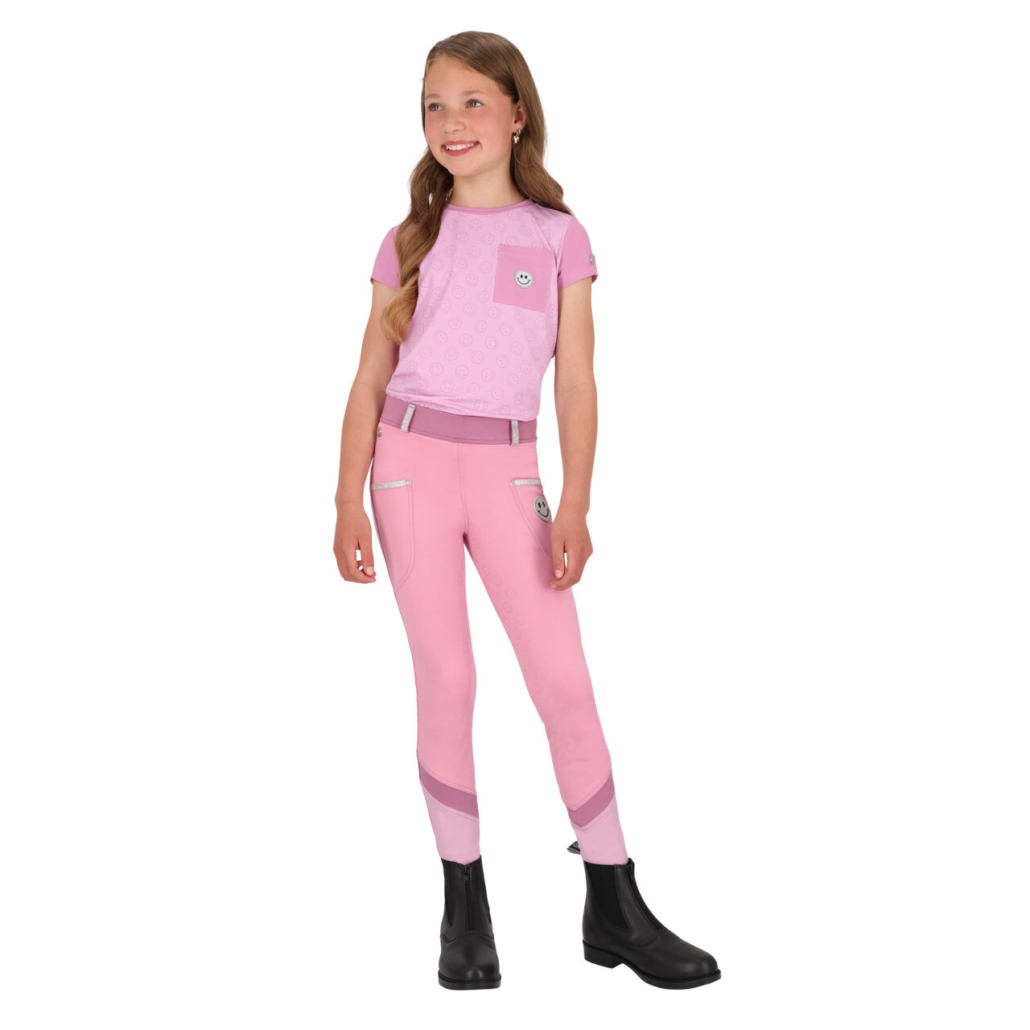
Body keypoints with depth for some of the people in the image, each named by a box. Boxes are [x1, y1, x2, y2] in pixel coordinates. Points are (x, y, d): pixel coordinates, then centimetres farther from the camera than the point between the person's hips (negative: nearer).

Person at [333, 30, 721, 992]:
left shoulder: (558, 237, 5)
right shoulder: (409, 240, 8)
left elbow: (576, 385, 1)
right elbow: (370, 380, 6)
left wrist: (574, 508, -8)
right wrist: (349, 501, -3)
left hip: (507, 470, 0)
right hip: (411, 460, 1)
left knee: (565, 680, -3)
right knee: (445, 680, 1)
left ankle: (615, 909, 8)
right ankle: (465, 906, 12)